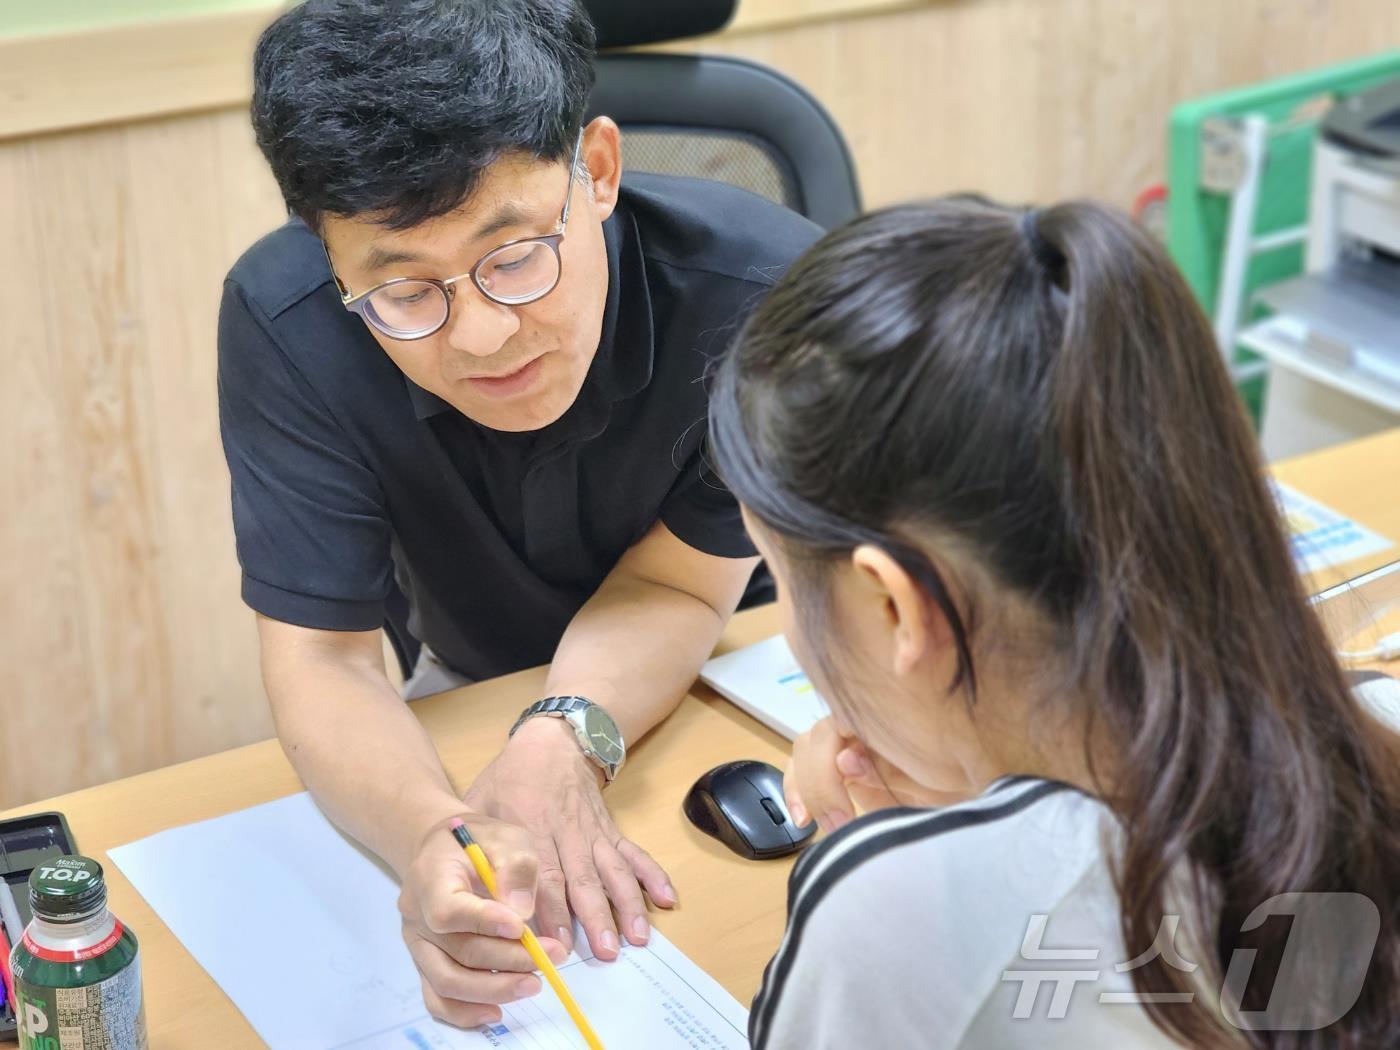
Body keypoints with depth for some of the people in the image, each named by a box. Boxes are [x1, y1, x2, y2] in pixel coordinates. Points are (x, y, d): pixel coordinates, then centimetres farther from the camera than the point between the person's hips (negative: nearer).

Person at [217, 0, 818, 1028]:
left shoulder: (765, 286, -33)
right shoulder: (284, 324, -27)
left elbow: (674, 588, -20)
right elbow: (320, 658, -26)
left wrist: (564, 741, -39)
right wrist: (434, 836, -46)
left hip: (746, 667, 1)